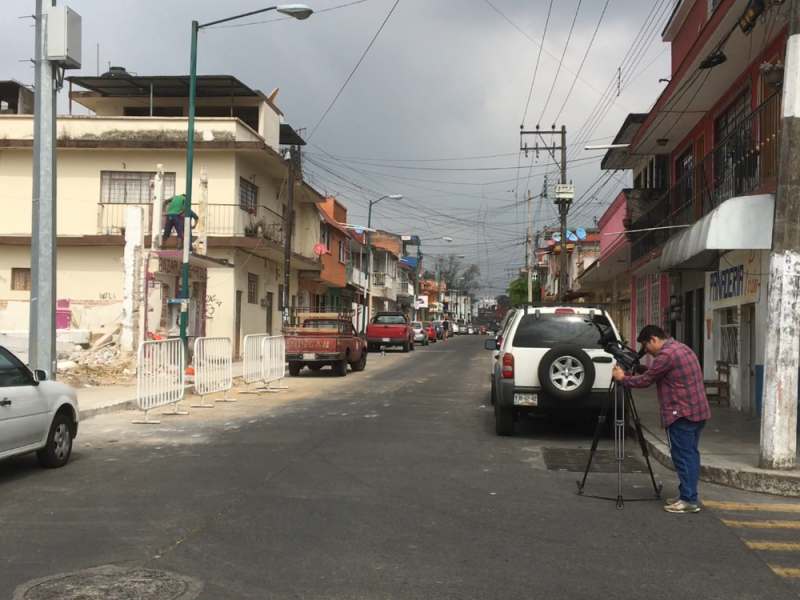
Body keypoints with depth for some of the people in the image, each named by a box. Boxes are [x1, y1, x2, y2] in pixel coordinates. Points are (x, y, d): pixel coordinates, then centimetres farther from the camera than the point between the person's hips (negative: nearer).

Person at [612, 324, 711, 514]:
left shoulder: (666, 354, -15)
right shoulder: (681, 348, 17)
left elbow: (646, 381, -8)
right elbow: (656, 376, 25)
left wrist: (622, 378, 4)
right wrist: (644, 369, 15)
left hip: (682, 413, -10)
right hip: (696, 411, 10)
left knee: (683, 456, -6)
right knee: (690, 454, 12)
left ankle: (689, 500, -5)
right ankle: (688, 496, 17)